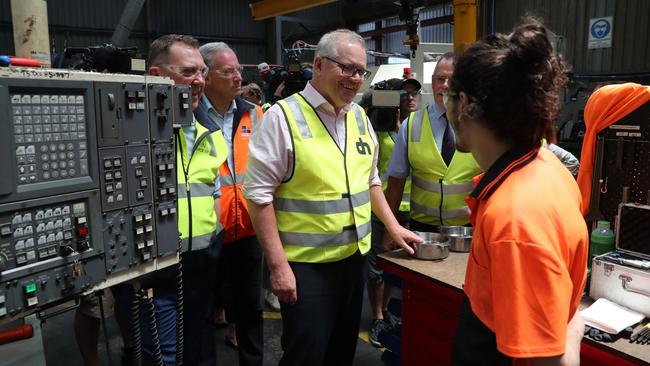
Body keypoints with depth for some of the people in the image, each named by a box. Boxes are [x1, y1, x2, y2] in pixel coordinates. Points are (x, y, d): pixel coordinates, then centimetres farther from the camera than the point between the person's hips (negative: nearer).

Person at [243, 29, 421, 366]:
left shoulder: (359, 116, 7)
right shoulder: (283, 116, -14)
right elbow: (259, 193, -15)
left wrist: (393, 227, 12)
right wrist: (278, 265, -17)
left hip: (354, 256, 7)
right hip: (305, 264, -6)